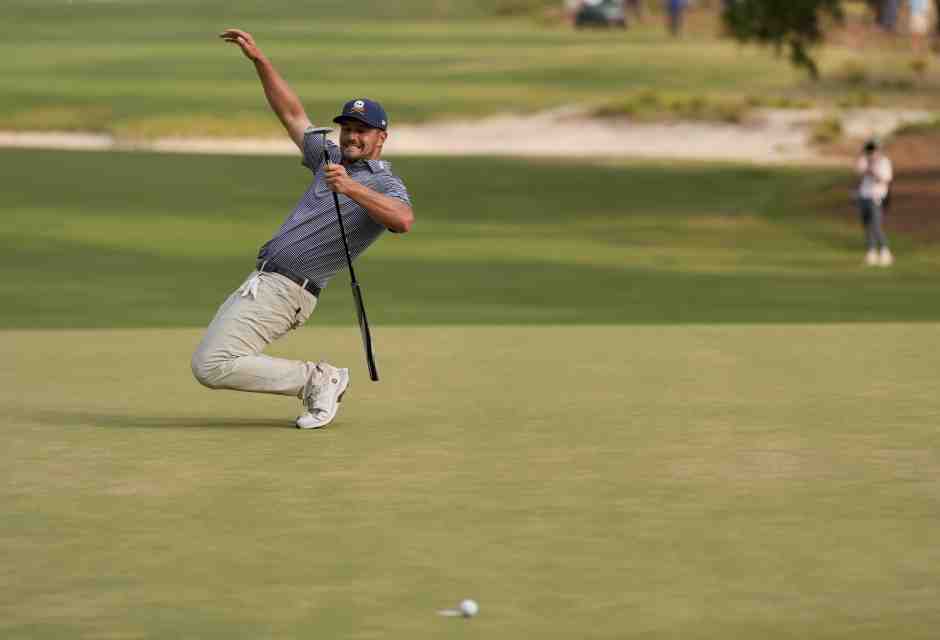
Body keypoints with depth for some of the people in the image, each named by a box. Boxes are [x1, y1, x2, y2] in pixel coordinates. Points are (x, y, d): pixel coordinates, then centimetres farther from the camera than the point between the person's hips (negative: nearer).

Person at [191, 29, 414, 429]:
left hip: (283, 290, -9)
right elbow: (292, 114, 24)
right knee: (206, 362, 11)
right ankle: (318, 382, 8)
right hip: (261, 282, 9)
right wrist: (258, 59, 17)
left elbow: (403, 220, -30)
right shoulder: (331, 160, 18)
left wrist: (352, 189, -41)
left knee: (212, 367, -19)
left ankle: (316, 379, -6)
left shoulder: (386, 185, -8)